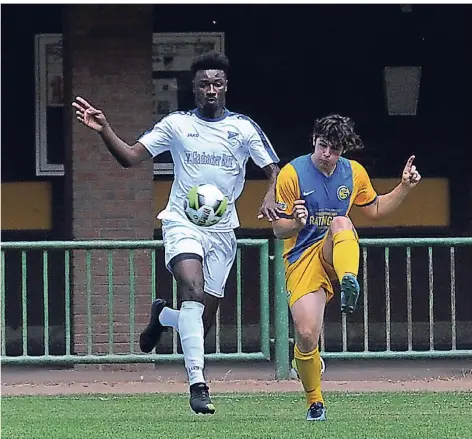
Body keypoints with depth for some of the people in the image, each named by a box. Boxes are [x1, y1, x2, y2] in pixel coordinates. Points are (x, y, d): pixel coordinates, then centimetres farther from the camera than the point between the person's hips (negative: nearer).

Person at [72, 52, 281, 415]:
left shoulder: (244, 128, 3)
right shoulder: (176, 124, 2)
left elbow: (273, 169, 4)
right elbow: (131, 157, 0)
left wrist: (271, 197, -17)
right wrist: (104, 130, -16)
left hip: (222, 230, 2)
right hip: (183, 222, -2)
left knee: (202, 324, 4)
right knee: (193, 291, -28)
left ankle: (163, 317, 39)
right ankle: (197, 384, -29)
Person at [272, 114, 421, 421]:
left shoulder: (354, 173, 5)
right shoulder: (291, 174, -6)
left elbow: (375, 209, 21)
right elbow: (278, 229, -4)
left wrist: (405, 187, 6)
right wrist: (296, 223, -27)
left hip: (336, 254, 2)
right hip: (302, 260, -2)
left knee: (341, 222, -32)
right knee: (306, 335, -14)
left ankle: (349, 283, -56)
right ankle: (315, 402, 10)